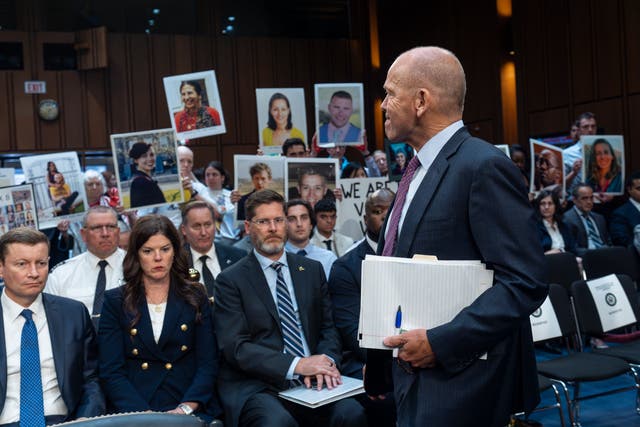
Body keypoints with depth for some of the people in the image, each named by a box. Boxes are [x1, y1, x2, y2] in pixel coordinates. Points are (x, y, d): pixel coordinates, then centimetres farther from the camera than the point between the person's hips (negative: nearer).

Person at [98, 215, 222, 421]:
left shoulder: (196, 298, 9)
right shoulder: (115, 301, 7)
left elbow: (208, 364, 4)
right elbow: (111, 372, 0)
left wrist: (186, 408, -12)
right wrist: (144, 414, -13)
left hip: (190, 409, 1)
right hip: (133, 411, 0)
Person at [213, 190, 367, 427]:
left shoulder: (312, 270, 15)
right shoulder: (231, 280, 2)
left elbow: (328, 327, 15)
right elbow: (236, 347, -7)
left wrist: (326, 362, -8)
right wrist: (297, 365, -18)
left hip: (312, 381, 4)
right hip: (256, 386, -3)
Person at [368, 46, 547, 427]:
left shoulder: (484, 166, -16)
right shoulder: (420, 170, 12)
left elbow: (526, 282, -20)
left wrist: (440, 343, -23)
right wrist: (379, 357, 14)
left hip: (459, 379, -8)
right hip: (414, 373, 8)